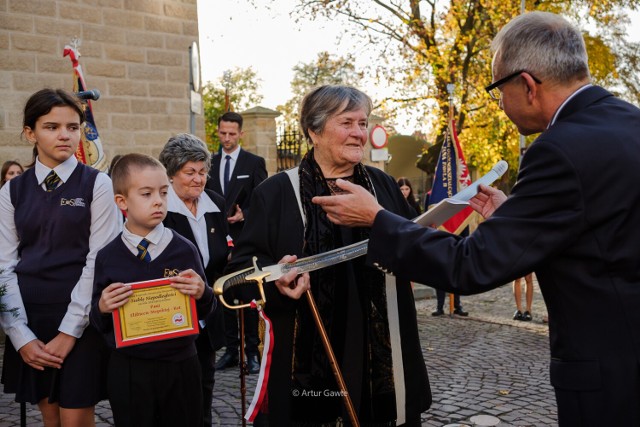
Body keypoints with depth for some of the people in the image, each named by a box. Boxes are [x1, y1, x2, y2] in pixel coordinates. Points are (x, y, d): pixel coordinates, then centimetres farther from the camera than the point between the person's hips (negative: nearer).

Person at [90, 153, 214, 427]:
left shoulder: (184, 250, -4)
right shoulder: (108, 257, -4)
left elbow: (205, 312, 3)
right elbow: (98, 322, 3)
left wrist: (202, 294, -18)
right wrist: (102, 307, -17)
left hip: (179, 366, 0)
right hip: (127, 372, 0)